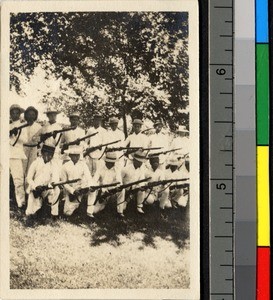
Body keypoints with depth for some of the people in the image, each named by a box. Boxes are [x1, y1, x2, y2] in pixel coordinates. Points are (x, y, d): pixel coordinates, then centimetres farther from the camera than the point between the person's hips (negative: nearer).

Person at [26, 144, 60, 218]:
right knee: (30, 213, -22)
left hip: (47, 189, 2)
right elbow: (29, 178, -3)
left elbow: (56, 177, -17)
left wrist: (53, 183, -41)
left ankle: (54, 213, -20)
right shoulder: (36, 163, -6)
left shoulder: (54, 164, -5)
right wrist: (36, 186, -22)